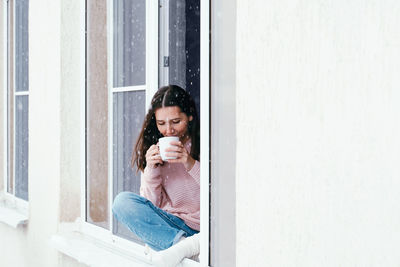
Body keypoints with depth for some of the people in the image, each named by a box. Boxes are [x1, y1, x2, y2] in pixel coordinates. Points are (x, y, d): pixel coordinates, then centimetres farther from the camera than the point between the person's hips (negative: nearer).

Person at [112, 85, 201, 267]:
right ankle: (185, 244, -30)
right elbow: (150, 205, 5)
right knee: (123, 201, -21)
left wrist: (191, 164, -21)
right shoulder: (154, 149, 7)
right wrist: (151, 169, -12)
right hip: (171, 225, 3)